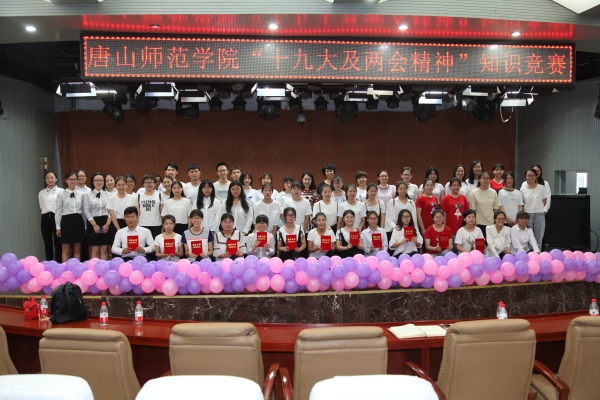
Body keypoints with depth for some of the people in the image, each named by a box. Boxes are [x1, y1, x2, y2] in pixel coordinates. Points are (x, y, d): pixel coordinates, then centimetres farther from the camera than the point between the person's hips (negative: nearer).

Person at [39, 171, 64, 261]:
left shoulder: (61, 191, -2)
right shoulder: (41, 193, 12)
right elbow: (41, 206, 18)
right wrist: (47, 213, 8)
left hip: (57, 217, -4)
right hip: (45, 218, 4)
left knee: (58, 243, -1)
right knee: (47, 243, 8)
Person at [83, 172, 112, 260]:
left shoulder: (108, 194, 6)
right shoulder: (87, 195, 4)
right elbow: (86, 211, -1)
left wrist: (107, 224, -9)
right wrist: (95, 225, -9)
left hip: (106, 224, 1)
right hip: (93, 224, -1)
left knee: (104, 250, 2)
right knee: (95, 250, 1)